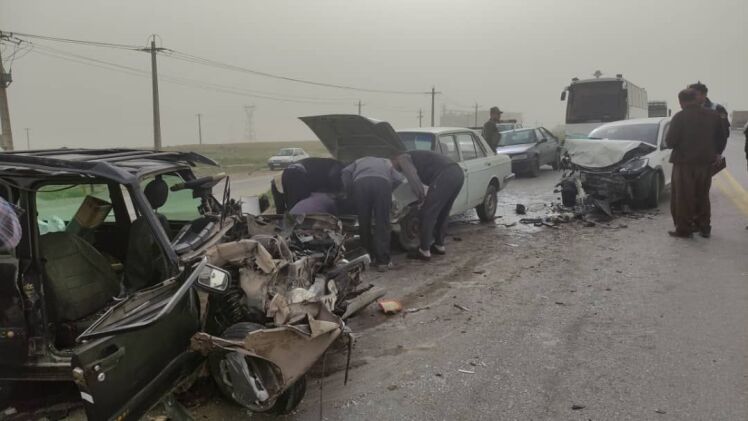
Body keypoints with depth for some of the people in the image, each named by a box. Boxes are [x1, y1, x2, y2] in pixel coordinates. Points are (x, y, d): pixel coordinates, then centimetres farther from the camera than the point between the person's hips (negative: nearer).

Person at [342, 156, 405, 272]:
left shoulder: (359, 162, 41)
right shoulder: (387, 163, 41)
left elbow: (345, 173, 18)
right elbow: (400, 180, 21)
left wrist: (350, 194, 22)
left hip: (360, 182, 0)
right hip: (383, 182, 0)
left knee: (364, 224, 13)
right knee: (382, 224, 7)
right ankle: (383, 261, 3)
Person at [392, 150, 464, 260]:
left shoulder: (402, 158, 8)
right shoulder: (414, 157, 35)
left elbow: (413, 179, -8)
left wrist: (422, 199, 0)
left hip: (445, 175, -9)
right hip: (458, 172, 9)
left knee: (427, 213, 1)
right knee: (442, 213, 23)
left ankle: (424, 251, 6)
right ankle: (439, 245, 32)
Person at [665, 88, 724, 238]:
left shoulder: (680, 117, -14)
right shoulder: (713, 115, 4)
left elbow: (670, 141, -16)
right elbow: (721, 138, 12)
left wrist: (668, 141, 6)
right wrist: (716, 153, 26)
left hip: (685, 163, -6)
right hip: (706, 162, 6)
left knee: (682, 198, 2)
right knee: (702, 196, 17)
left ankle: (684, 229, 3)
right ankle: (704, 228, 22)